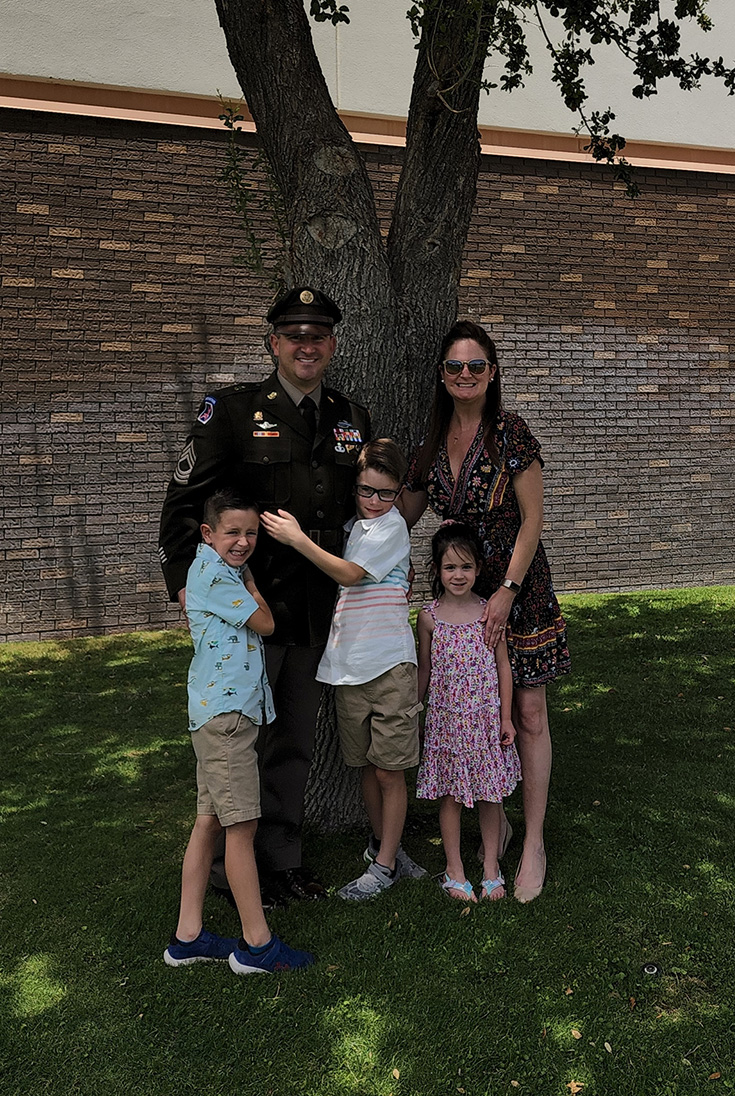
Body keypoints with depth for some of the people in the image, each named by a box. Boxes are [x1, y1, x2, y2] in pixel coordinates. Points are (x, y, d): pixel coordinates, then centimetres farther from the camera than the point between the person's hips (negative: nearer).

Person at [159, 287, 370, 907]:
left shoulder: (353, 420, 9)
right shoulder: (233, 410, -5)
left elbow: (368, 507, 15)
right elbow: (185, 501, -5)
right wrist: (186, 581, -11)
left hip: (320, 613, 5)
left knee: (296, 741, 16)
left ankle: (282, 860, 33)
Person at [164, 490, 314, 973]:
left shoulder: (218, 568, 17)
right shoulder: (213, 572, -13)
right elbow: (264, 623, -10)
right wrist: (248, 579, 2)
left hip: (221, 711, 10)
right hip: (225, 712, -10)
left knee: (210, 821, 13)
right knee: (242, 824, -3)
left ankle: (188, 936, 21)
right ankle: (256, 943, 7)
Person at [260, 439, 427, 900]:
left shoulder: (392, 526, -6)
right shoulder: (350, 526, 14)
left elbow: (349, 574, -14)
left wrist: (299, 539, -18)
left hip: (389, 662, -6)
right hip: (349, 663, 6)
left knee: (389, 769, 2)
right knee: (366, 764, 15)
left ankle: (385, 864, 15)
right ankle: (381, 842, 34)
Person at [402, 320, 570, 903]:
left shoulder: (511, 431, -11)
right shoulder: (434, 440, 4)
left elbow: (532, 519, -12)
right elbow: (405, 512, 13)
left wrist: (507, 590, -18)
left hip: (518, 588, -4)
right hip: (460, 590, 5)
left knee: (527, 715, 0)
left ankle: (533, 843, 13)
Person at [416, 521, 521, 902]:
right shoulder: (429, 617, -3)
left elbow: (503, 665, 2)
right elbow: (424, 670, 6)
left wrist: (506, 717, 1)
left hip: (486, 717, 1)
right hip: (446, 718, 0)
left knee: (490, 793, 10)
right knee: (450, 794, 8)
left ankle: (491, 865, 27)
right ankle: (454, 870, 23)